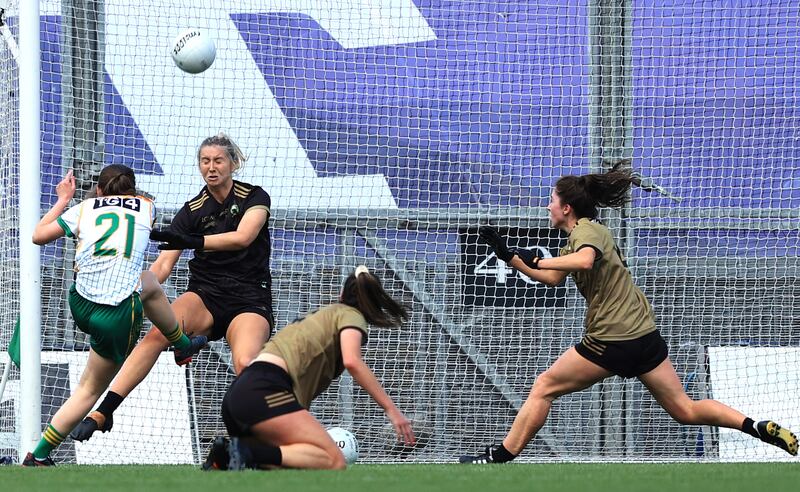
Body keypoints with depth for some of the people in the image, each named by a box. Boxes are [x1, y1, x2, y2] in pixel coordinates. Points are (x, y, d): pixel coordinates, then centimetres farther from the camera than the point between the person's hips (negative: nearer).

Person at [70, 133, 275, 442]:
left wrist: (192, 241, -33)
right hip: (205, 295, 2)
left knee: (245, 365, -34)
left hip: (249, 300, -2)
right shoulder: (192, 211, 6)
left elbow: (242, 237, -20)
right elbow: (164, 263, -3)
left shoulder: (254, 197, 0)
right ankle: (102, 413, -38)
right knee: (158, 332, -30)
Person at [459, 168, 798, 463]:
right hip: (645, 336, 9)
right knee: (685, 410, 7)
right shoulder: (581, 235, 19)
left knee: (543, 388, 3)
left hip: (611, 341, -9)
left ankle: (499, 458, 6)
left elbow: (584, 260, -34)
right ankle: (761, 428, -6)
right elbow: (552, 278, 28)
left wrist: (536, 261, -24)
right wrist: (506, 255, 24)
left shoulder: (586, 230, -10)